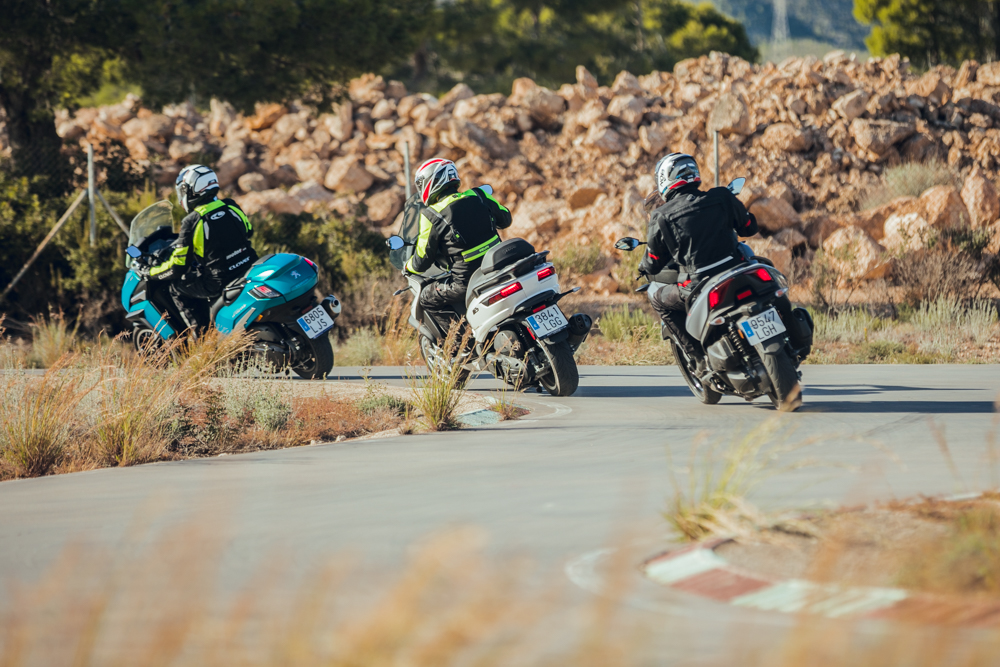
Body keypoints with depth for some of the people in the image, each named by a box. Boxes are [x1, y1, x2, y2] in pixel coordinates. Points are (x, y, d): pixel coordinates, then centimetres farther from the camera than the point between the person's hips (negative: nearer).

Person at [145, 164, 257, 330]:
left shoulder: (192, 222, -13)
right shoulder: (231, 207, 3)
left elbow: (177, 268, -11)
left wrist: (151, 272, 8)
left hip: (220, 284, -7)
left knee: (177, 287, 12)